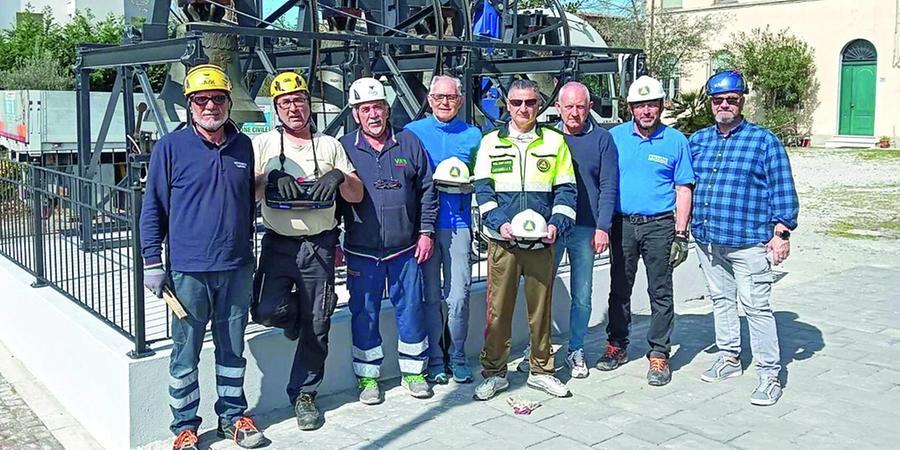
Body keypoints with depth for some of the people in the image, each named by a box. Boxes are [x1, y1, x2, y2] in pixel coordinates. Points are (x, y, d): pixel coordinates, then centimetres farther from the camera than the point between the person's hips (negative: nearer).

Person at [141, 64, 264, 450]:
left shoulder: (243, 145, 7)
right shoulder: (170, 147, -4)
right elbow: (153, 208, -1)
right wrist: (152, 262, -5)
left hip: (237, 269, 3)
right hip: (188, 270, -3)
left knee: (233, 348, 14)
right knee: (186, 353, 7)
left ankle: (233, 416, 29)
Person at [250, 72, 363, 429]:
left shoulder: (330, 146, 11)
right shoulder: (262, 144, 7)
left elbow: (356, 196, 8)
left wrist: (340, 176, -12)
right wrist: (272, 179, -18)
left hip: (319, 245, 1)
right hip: (278, 244, -1)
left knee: (316, 326, 4)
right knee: (267, 311, -18)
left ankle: (304, 394, 21)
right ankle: (293, 314, 19)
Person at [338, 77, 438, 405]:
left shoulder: (409, 143, 4)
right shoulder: (344, 147, 1)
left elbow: (427, 191, 8)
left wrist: (426, 232, 2)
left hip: (406, 249, 1)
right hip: (361, 251, -1)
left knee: (411, 309, 8)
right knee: (364, 313, 6)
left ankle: (413, 371, 24)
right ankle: (368, 376, 20)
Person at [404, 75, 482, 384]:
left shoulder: (472, 135, 10)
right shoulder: (413, 132, 6)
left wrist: (466, 182, -6)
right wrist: (433, 181, -10)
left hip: (458, 223, 1)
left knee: (459, 296, -1)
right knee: (431, 297, 3)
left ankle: (457, 357, 16)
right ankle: (435, 359, 16)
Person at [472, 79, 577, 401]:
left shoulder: (555, 141, 8)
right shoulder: (491, 142, 7)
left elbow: (565, 189, 6)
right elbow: (483, 189, 2)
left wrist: (557, 223, -10)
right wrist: (499, 222, -13)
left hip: (542, 242, 1)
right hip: (502, 241, -1)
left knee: (541, 308, 9)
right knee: (498, 309, 2)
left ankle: (541, 371, 24)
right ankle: (494, 373, 16)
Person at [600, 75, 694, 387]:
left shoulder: (675, 141, 2)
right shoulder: (615, 137, 5)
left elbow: (683, 189, 2)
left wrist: (680, 234, -4)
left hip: (660, 225, -2)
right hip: (622, 224, 2)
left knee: (660, 292, 2)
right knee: (619, 288, 11)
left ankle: (659, 353, 11)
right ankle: (617, 345, 24)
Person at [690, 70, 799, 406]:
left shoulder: (764, 141, -1)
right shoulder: (698, 140, 11)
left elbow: (782, 189, -3)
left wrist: (781, 232, -9)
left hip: (748, 242, -5)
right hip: (707, 240, 5)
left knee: (756, 306, -4)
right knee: (721, 300, 16)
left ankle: (769, 375, 5)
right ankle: (729, 358, 31)